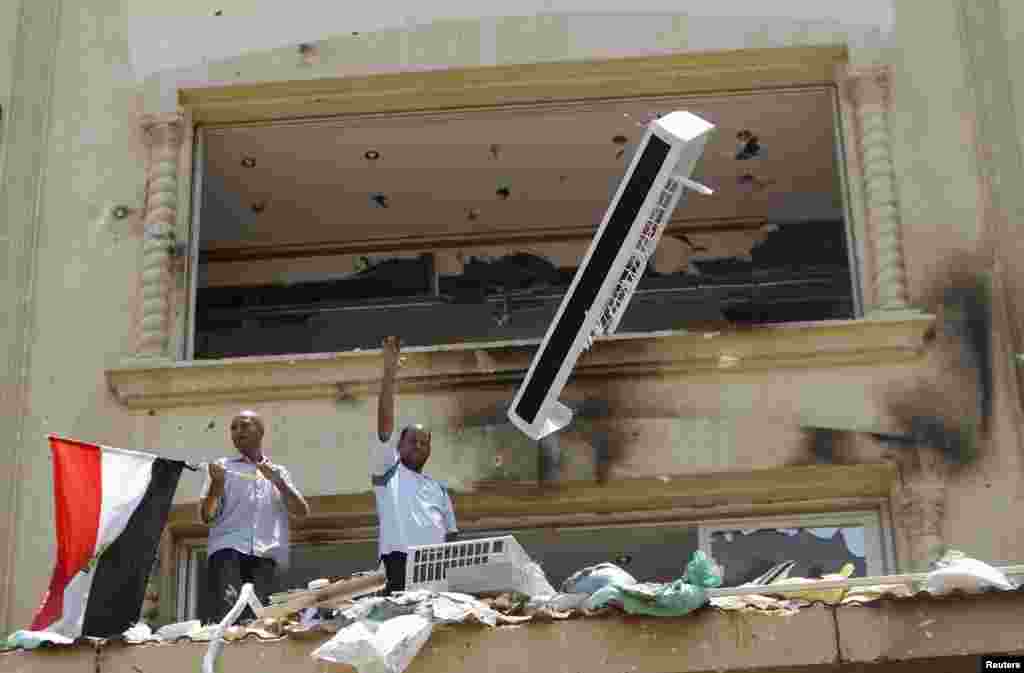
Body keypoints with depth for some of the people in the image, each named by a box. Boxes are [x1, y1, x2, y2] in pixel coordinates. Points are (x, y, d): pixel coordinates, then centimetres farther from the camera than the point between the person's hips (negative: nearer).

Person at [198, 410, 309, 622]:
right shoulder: (223, 467, 19)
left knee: (255, 612, -17)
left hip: (266, 553, 2)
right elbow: (206, 516, 11)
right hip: (228, 548, -2)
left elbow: (302, 512, 14)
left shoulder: (279, 472, 26)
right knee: (226, 605, -25)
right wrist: (217, 484, -6)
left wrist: (278, 481, 2)